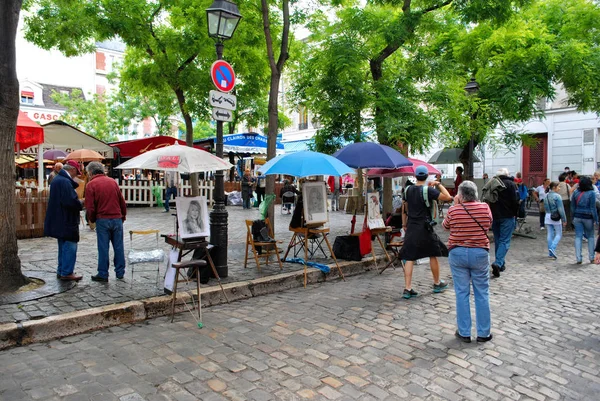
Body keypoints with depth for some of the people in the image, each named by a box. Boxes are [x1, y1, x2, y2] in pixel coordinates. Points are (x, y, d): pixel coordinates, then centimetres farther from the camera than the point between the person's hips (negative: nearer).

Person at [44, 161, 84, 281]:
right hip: (67, 221, -10)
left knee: (63, 246, 19)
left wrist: (78, 203, 10)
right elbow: (71, 201, -27)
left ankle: (61, 271, 26)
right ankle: (67, 273, 2)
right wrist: (81, 204, -9)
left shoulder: (57, 179, 14)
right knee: (70, 246, -3)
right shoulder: (65, 182, -19)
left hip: (59, 221, 10)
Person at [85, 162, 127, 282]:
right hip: (117, 219, 3)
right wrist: (123, 216, 21)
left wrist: (92, 219, 10)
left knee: (103, 248, 3)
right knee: (118, 247, 10)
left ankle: (103, 274, 9)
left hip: (102, 220, -3)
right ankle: (120, 272, 17)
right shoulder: (113, 181, 7)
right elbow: (122, 201, 10)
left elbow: (90, 207, -7)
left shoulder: (91, 184, -4)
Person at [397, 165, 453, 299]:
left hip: (411, 227, 4)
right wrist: (438, 184, -1)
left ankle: (407, 289, 1)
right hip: (425, 228, -4)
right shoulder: (428, 190, -12)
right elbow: (447, 197, -12)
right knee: (433, 255, 15)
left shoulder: (408, 190, 5)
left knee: (409, 258, 3)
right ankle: (437, 284, 30)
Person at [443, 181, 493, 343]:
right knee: (482, 294, 10)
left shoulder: (453, 210, -8)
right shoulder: (485, 208, -4)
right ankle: (484, 333, 18)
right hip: (480, 253, 1)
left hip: (458, 254, -1)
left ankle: (464, 333, 13)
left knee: (462, 293, 7)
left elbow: (445, 225, 12)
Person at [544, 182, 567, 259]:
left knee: (550, 235, 10)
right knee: (558, 234, 5)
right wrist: (564, 219, -9)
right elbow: (561, 209, -14)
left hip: (548, 217, 6)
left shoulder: (546, 196, 8)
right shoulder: (557, 196, -14)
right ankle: (552, 248, -13)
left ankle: (550, 253, 12)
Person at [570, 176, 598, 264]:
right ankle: (591, 257, 17)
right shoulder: (591, 193, -9)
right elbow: (593, 208, -9)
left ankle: (578, 258, 0)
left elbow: (572, 207, 6)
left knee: (578, 237, 3)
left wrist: (573, 218, 14)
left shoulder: (576, 192, 1)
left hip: (577, 217, 2)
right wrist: (595, 219, -2)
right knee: (590, 237, 13)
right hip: (588, 218, -2)